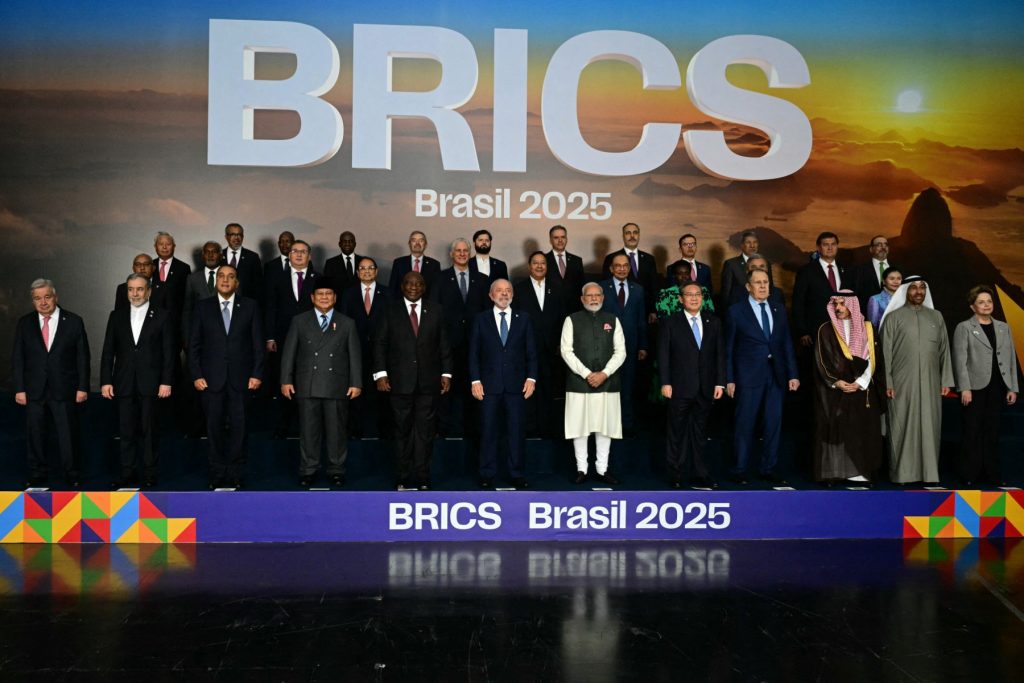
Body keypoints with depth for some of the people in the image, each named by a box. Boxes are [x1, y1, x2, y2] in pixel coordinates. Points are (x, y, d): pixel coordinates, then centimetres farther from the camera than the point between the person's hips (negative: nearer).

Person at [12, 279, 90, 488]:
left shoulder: (73, 321, 0)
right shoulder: (25, 323, 5)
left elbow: (82, 357, 1)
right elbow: (17, 358, 6)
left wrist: (82, 387, -4)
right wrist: (19, 389, -1)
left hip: (64, 390, -2)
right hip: (34, 390, 2)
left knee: (68, 435, 2)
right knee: (36, 435, 8)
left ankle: (72, 477, 14)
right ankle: (38, 476, 21)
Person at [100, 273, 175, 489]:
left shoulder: (162, 316, 3)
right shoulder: (116, 317, 11)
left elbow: (169, 351, -1)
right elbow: (108, 352, 9)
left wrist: (167, 382, -7)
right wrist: (105, 381, 1)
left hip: (150, 384, -2)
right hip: (124, 384, 2)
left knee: (149, 430, 3)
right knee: (126, 431, 4)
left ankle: (150, 474, 11)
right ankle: (127, 473, 12)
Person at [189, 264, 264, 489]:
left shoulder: (249, 306, 5)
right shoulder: (203, 307, 6)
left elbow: (258, 342, 3)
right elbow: (194, 344, 5)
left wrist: (257, 373, -4)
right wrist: (196, 375, -3)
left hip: (240, 377, 0)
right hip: (212, 377, 1)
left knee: (238, 426, 3)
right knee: (214, 426, 4)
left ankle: (235, 473, 12)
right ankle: (217, 473, 13)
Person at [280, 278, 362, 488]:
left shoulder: (347, 323, 8)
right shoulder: (299, 321, 8)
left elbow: (355, 355, 5)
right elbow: (289, 352, 6)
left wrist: (356, 383, -1)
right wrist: (286, 380, -1)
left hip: (337, 387, 0)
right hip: (307, 386, 0)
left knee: (337, 430, 2)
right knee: (308, 430, 4)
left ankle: (336, 471, 13)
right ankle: (308, 471, 13)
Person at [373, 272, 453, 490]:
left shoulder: (435, 311, 8)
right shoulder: (390, 310, 4)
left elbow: (443, 345, 9)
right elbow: (380, 343, 1)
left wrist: (446, 373, 3)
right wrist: (380, 373, -7)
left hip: (428, 382, 1)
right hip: (400, 381, -1)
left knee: (425, 430, 1)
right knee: (402, 430, 6)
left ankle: (422, 478, 8)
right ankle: (404, 477, 13)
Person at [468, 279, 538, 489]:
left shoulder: (523, 319, 9)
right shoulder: (481, 319, 6)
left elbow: (531, 352, 7)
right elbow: (474, 353, 3)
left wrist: (531, 378, -3)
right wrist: (475, 380, -5)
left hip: (516, 384, 1)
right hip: (490, 384, -1)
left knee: (516, 431, 3)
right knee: (489, 431, 4)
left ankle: (517, 474, 10)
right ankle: (487, 474, 11)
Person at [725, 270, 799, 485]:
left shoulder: (779, 311, 12)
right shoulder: (736, 312, 0)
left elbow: (787, 344, 11)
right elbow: (729, 348, -1)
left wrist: (792, 374, 5)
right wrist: (729, 379, -5)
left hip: (776, 376, 4)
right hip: (748, 376, -4)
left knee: (774, 423, 6)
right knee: (745, 424, 1)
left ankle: (768, 468, 16)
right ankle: (740, 470, 11)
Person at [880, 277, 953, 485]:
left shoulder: (936, 316, 11)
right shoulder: (893, 317, 1)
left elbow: (945, 349, 11)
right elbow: (885, 352, -2)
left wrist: (946, 380, 5)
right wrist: (886, 382, -8)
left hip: (930, 383, 3)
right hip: (902, 383, -3)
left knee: (929, 427, 3)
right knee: (903, 427, -1)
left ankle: (929, 473, 9)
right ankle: (902, 474, 5)